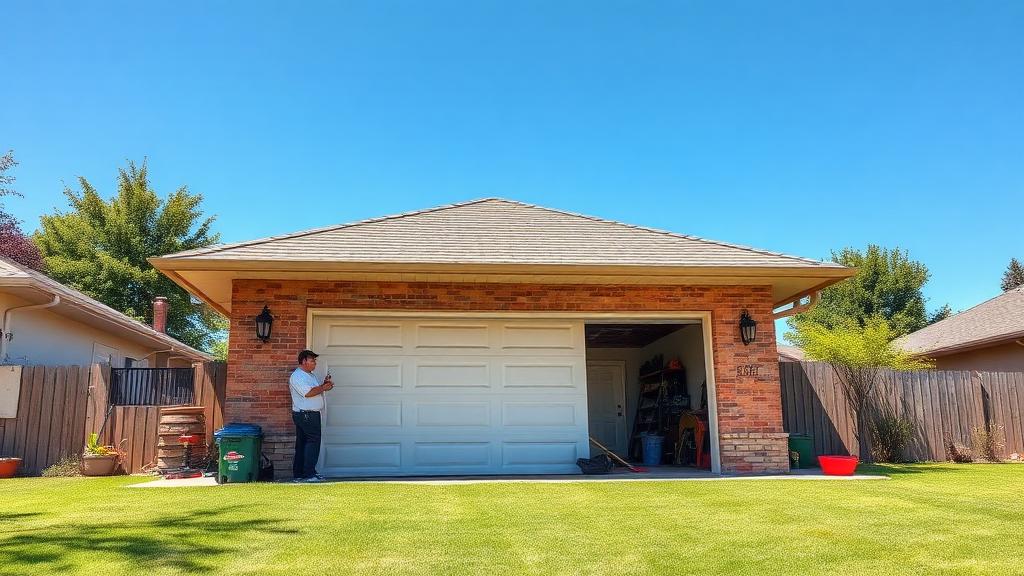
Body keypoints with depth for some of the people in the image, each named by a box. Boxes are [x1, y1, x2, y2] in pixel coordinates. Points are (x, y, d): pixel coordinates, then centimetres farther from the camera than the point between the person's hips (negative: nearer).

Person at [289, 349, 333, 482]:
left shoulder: (310, 375, 19)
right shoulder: (297, 376, -13)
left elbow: (315, 390, 22)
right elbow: (308, 392, -24)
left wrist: (324, 385, 5)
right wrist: (323, 388, -13)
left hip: (312, 415, 10)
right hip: (305, 415, -10)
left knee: (302, 444, 11)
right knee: (313, 442, -10)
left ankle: (298, 474, 15)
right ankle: (309, 474, -8)